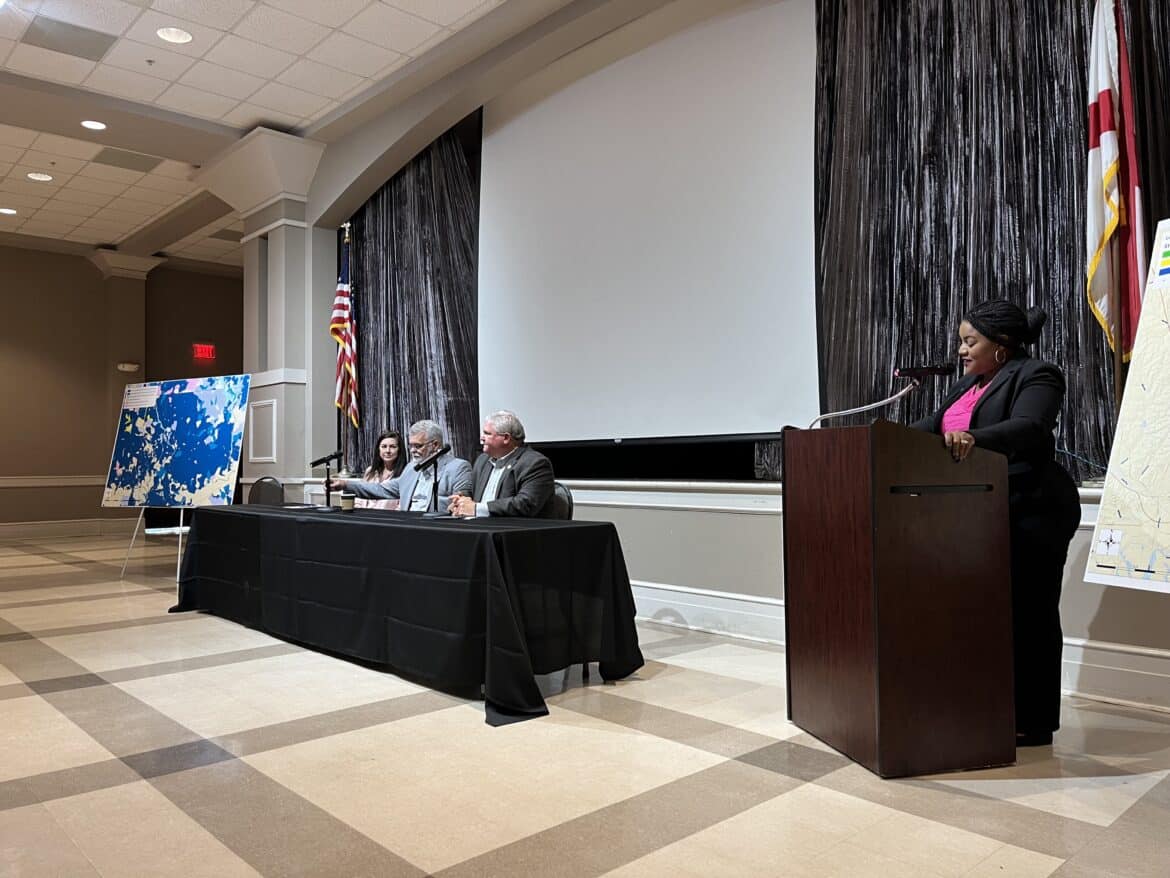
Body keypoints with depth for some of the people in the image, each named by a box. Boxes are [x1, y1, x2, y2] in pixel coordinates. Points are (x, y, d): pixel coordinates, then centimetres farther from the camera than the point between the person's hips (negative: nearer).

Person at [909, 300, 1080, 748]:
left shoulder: (1035, 376, -9)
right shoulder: (968, 383, 17)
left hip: (1029, 513, -8)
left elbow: (1027, 428, -26)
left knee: (1029, 613, -1)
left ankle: (1034, 723, 8)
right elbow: (934, 424, 13)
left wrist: (974, 439, -43)